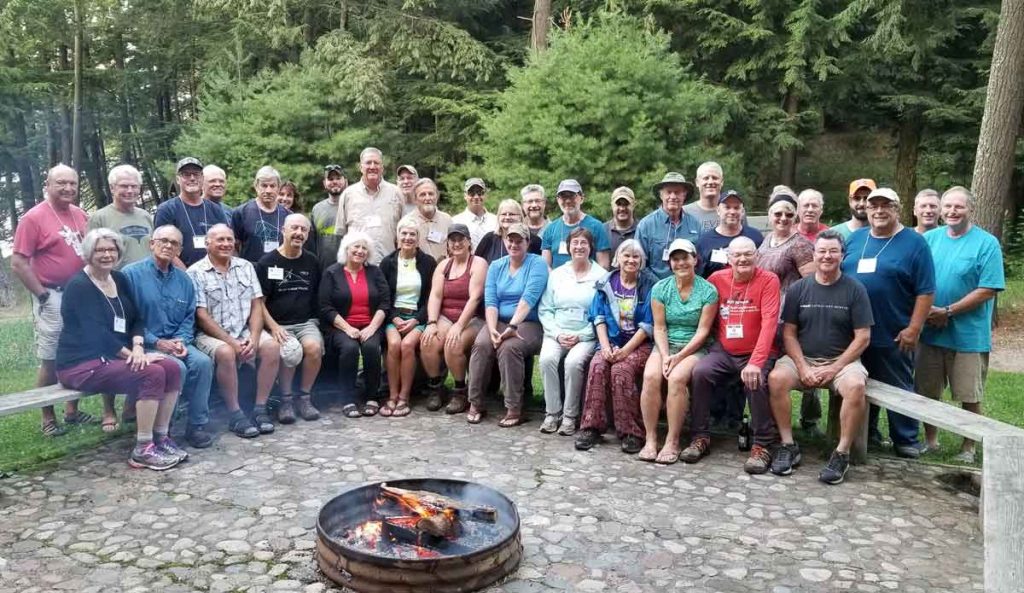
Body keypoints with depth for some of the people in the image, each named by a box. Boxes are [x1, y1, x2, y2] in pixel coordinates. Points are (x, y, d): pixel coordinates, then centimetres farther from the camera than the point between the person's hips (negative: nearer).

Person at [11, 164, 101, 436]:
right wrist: (42, 295, -14)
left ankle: (72, 410, 27)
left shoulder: (81, 215, 8)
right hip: (52, 298, -6)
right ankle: (48, 419, 13)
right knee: (50, 360, 2)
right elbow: (18, 263, -12)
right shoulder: (33, 217, -10)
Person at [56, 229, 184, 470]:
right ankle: (142, 450, -19)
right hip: (82, 364, -8)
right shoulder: (78, 286, -12)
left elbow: (136, 319, 9)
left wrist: (137, 347, -10)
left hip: (113, 357, 8)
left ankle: (161, 437, -5)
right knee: (152, 374, -27)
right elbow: (95, 332, -21)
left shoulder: (119, 280, 12)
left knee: (171, 368, -14)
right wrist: (131, 354, -19)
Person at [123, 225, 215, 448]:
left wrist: (181, 341, -6)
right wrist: (156, 342, -16)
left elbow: (189, 318, 13)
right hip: (144, 344, -5)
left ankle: (197, 425, -10)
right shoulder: (131, 274, -5)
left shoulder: (183, 279, 13)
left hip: (175, 343, 5)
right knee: (177, 367, -30)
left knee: (203, 362, -22)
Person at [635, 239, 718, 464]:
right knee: (651, 376, -28)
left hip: (694, 348, -2)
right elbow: (659, 327, 2)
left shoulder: (708, 291, -2)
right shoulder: (660, 288, 5)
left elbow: (703, 330, -6)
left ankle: (672, 442, -20)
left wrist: (679, 356, -15)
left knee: (677, 378, -32)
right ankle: (650, 439, -19)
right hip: (665, 345, 3)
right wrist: (665, 356, -12)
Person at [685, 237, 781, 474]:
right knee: (699, 372, -23)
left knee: (755, 381, -30)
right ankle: (700, 437, -8)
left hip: (755, 354, -3)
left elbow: (769, 322, -19)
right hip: (723, 351, 3)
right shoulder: (717, 279, 2)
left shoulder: (768, 280, -9)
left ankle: (762, 445, -10)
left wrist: (756, 362, -28)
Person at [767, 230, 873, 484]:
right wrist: (802, 367, -12)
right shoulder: (798, 289, 4)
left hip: (841, 360, -1)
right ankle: (788, 446, -14)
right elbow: (789, 333, 2)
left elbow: (862, 337, -2)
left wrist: (833, 369, -11)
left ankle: (842, 454, -17)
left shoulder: (855, 289, 1)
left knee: (856, 385, -33)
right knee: (776, 378, -28)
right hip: (802, 358, 1)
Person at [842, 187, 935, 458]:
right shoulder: (854, 239, 8)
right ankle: (865, 432, 31)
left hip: (893, 336, -4)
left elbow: (925, 291, -8)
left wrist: (913, 329, -13)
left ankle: (906, 440, 20)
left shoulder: (914, 243, -5)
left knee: (898, 389, 7)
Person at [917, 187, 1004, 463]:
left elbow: (988, 290, -13)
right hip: (930, 332, 4)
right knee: (927, 392, 12)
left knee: (970, 396, 7)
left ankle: (968, 447, 23)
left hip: (969, 336, -3)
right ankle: (930, 440, 29)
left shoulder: (987, 243, -7)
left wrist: (948, 312, -17)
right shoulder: (929, 239, 4)